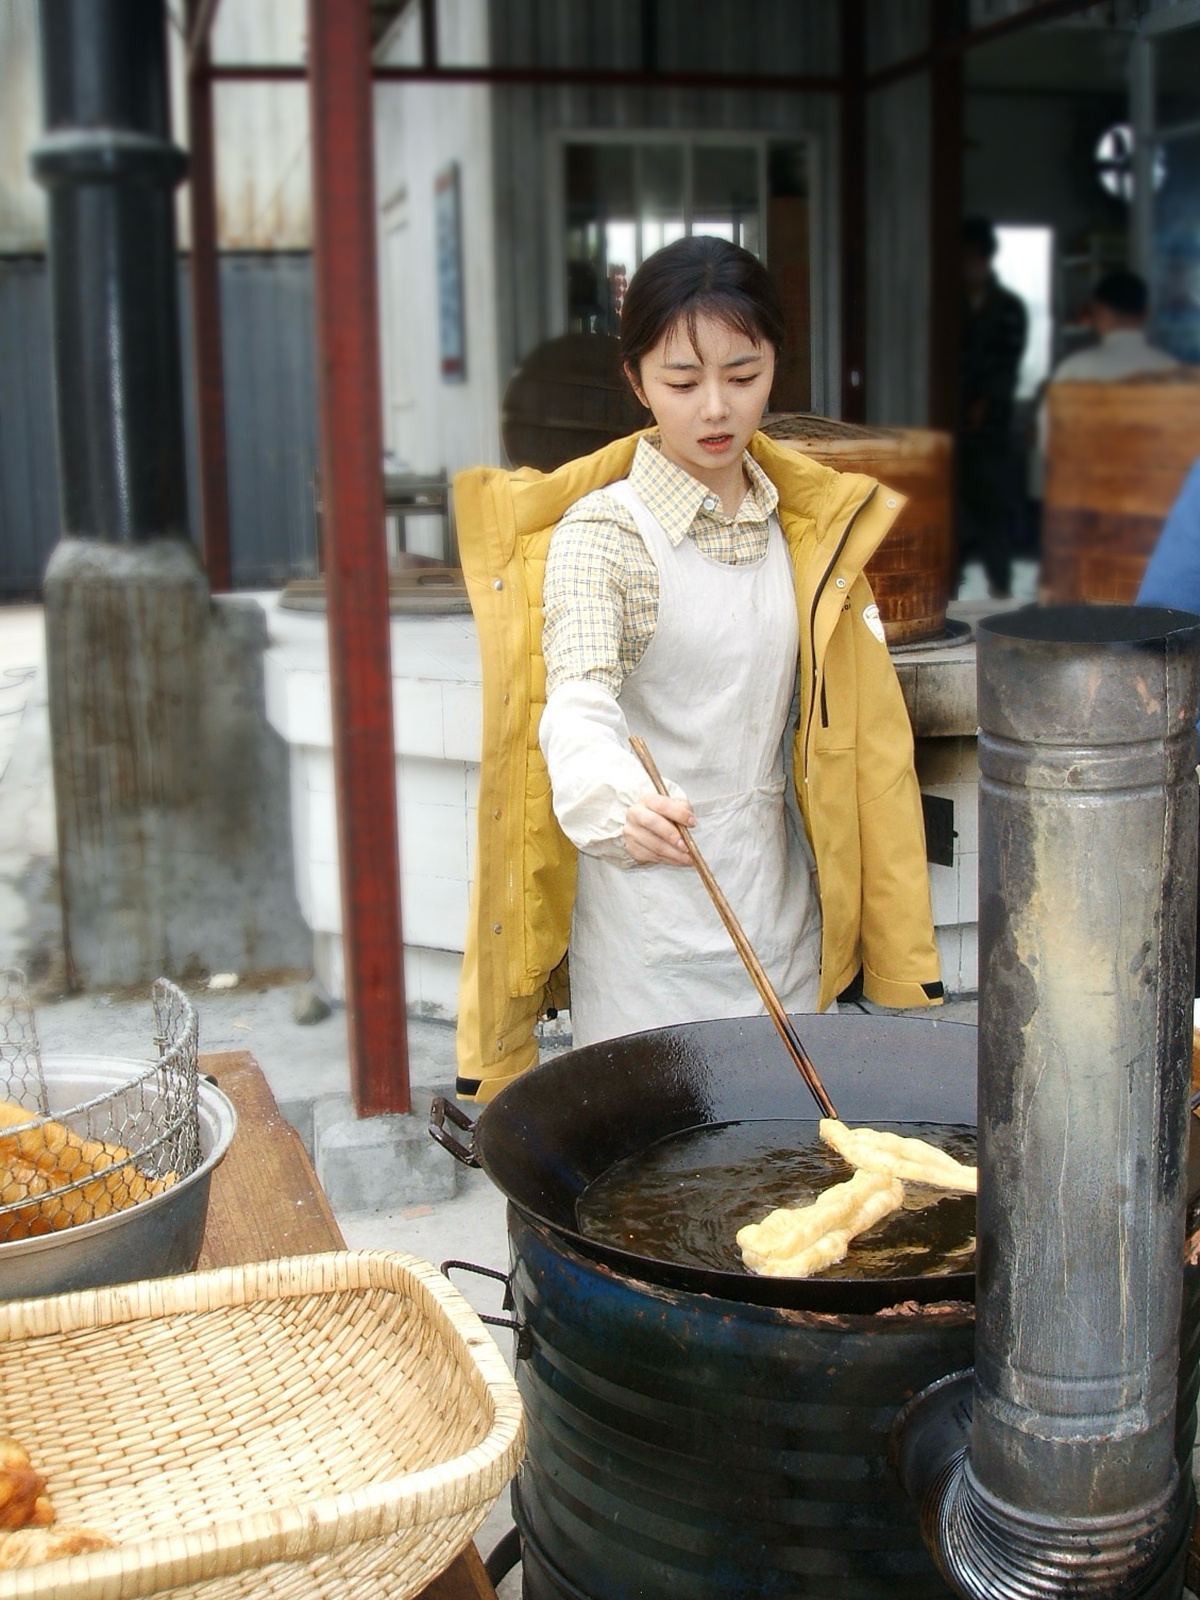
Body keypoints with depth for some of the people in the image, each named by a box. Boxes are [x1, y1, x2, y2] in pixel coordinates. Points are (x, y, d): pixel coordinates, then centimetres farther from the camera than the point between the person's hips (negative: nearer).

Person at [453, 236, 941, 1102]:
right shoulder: (599, 531, -9)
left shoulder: (802, 526, 7)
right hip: (650, 905, -5)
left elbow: (828, 726, 12)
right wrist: (617, 800, -42)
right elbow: (578, 699, -22)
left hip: (782, 897, 5)